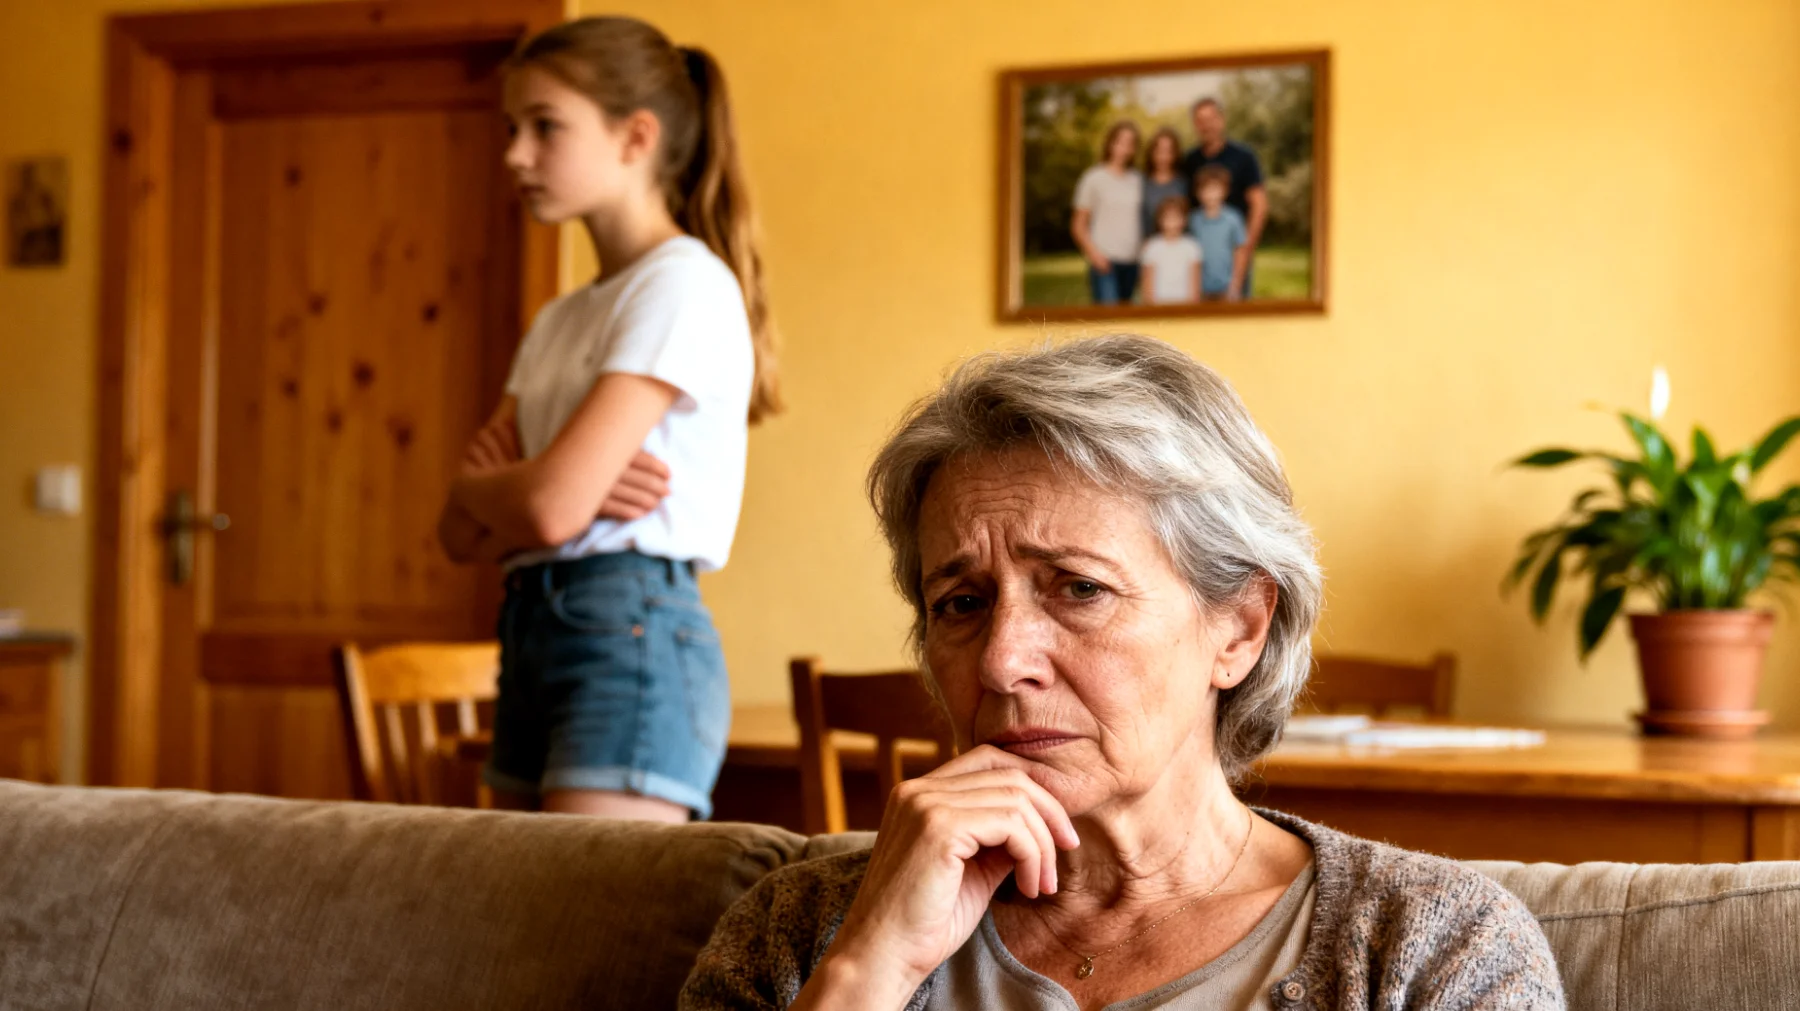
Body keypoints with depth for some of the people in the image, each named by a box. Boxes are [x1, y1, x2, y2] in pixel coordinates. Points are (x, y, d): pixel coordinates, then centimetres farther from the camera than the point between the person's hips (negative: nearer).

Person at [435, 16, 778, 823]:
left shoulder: (684, 285, -8)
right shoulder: (559, 322, 19)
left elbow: (551, 506, -17)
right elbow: (463, 534, 13)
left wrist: (477, 484, 4)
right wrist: (504, 486, -8)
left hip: (632, 633, -8)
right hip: (532, 633, 8)